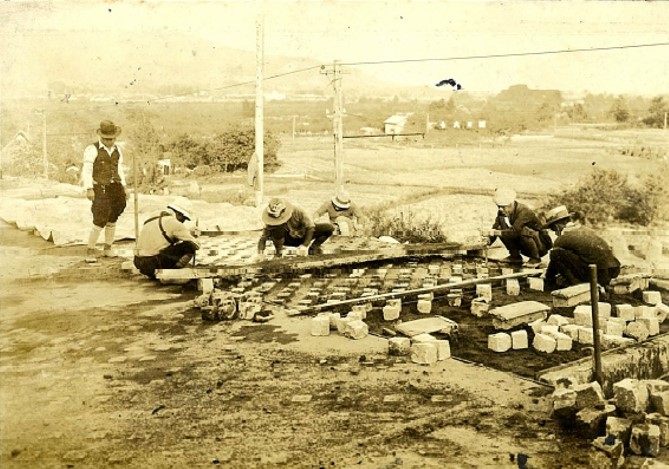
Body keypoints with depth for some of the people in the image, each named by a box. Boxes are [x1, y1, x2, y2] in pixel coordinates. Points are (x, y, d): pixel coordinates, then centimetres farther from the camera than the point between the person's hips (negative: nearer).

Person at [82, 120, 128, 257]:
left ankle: (107, 248, 21)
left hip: (115, 188, 6)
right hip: (100, 189, -6)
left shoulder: (117, 149, 11)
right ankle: (90, 249, 7)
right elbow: (86, 170, -12)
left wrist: (123, 187, 11)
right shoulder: (92, 149, -8)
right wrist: (89, 189, -20)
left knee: (112, 220, 8)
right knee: (100, 221, -8)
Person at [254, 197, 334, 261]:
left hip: (305, 234, 0)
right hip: (291, 239, 0)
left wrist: (305, 245, -32)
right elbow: (263, 237, -26)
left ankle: (313, 248, -6)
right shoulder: (272, 221, -25)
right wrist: (260, 253, -42)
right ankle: (279, 253, -13)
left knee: (329, 228, -23)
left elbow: (310, 227, -23)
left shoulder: (297, 212, -30)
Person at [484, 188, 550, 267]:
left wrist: (497, 232, -40)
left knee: (523, 230, -35)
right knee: (501, 228, -10)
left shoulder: (523, 211, -26)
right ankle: (515, 256, 3)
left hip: (541, 246, -6)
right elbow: (496, 227, -8)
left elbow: (515, 231, -37)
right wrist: (487, 241, -25)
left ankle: (535, 258, -15)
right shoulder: (502, 212, -5)